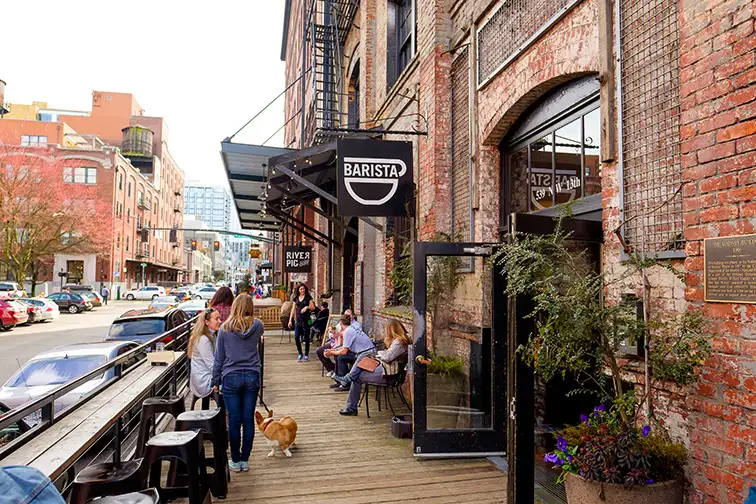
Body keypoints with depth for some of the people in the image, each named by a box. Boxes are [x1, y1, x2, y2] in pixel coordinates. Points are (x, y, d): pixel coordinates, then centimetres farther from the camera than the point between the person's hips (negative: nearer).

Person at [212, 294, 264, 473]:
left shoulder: (225, 328, -4)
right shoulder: (257, 326, -2)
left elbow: (219, 357, 2)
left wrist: (215, 381, 10)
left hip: (231, 377, -1)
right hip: (252, 377, 1)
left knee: (234, 421, 6)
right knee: (248, 419, 7)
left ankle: (235, 461, 16)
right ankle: (245, 460, 16)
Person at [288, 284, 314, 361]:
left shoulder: (308, 297, 0)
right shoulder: (296, 298, 10)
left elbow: (313, 307, -2)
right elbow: (293, 310, 13)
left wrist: (307, 307, -22)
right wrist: (290, 320, 9)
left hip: (306, 320, -3)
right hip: (298, 320, 3)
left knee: (306, 338, 1)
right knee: (296, 338, -2)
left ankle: (306, 355, 12)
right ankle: (300, 354, 15)